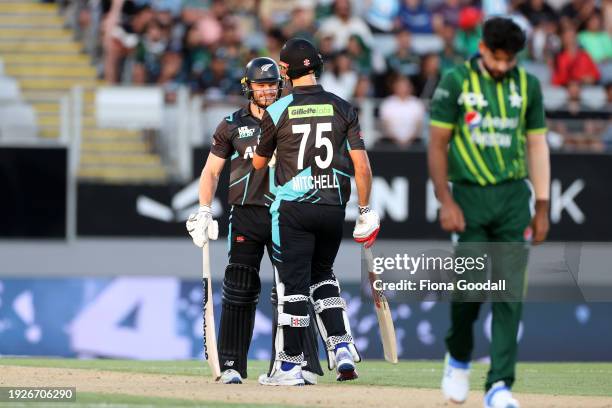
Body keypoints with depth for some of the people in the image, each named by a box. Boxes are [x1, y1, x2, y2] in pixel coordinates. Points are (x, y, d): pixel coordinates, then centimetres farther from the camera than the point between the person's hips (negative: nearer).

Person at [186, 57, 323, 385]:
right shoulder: (232, 125, 6)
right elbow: (211, 171, 10)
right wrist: (204, 213, -2)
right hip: (246, 216, 0)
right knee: (239, 290, -2)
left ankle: (305, 365, -2)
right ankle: (231, 366, 3)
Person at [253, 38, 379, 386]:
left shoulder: (278, 112, -4)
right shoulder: (342, 108, 2)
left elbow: (259, 163, 8)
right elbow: (361, 163, -2)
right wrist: (365, 210, 5)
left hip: (293, 208, -3)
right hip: (333, 208, 3)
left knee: (293, 283, -1)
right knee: (322, 275, 20)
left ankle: (290, 366, 1)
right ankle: (342, 347, 5)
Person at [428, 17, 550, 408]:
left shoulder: (528, 85, 8)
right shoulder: (456, 82, -1)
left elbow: (537, 145, 12)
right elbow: (437, 145, -1)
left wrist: (542, 207, 7)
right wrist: (446, 202, -9)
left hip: (513, 198, 2)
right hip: (469, 196, -2)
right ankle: (458, 358, 23)